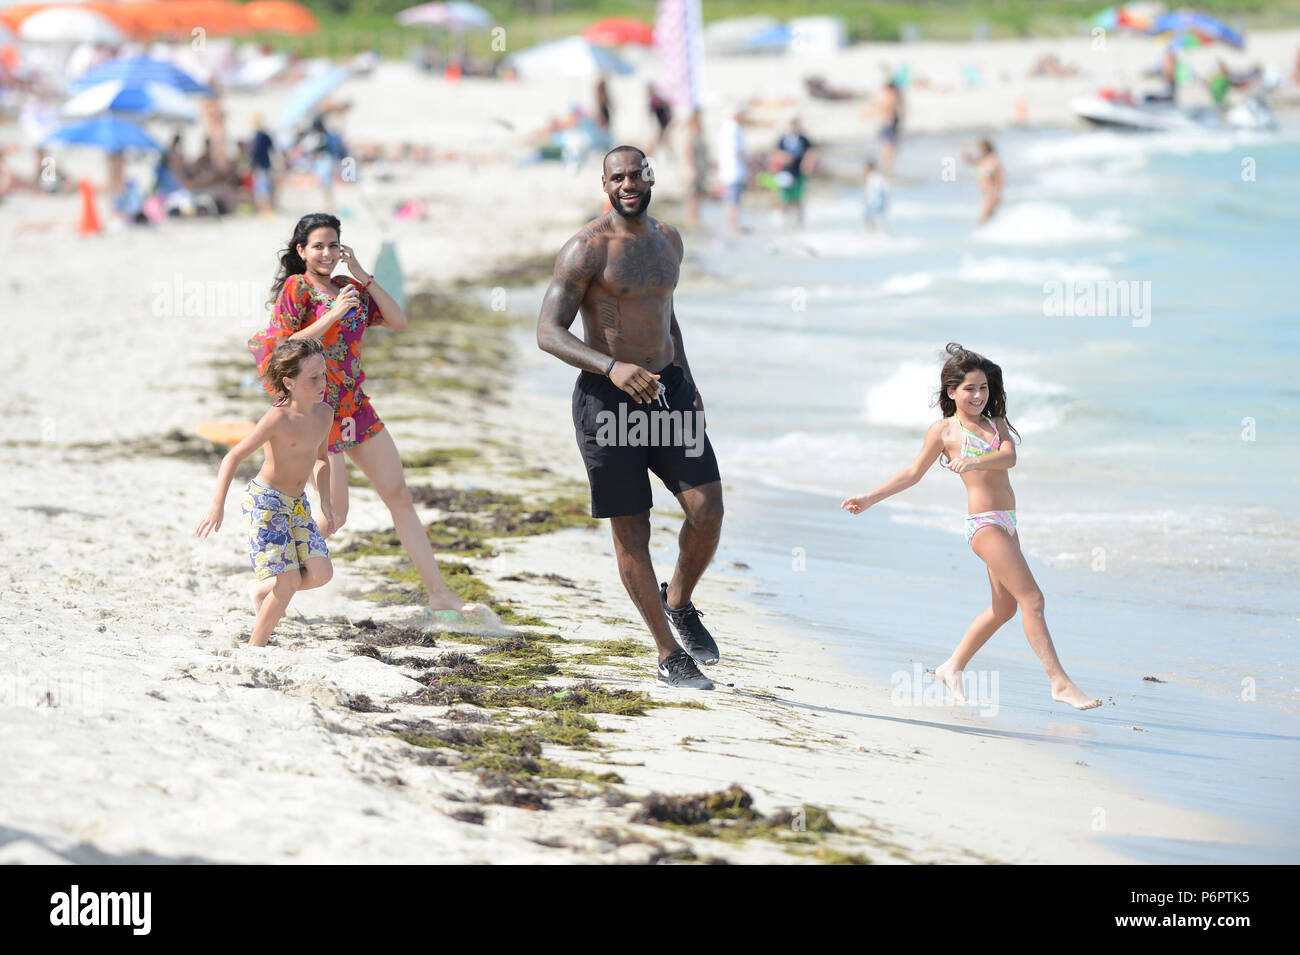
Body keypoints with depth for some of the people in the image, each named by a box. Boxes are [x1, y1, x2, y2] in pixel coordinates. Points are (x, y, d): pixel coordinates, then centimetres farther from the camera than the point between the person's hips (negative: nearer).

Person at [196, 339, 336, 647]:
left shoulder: (325, 413, 0)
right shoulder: (279, 418, -21)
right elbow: (233, 457, -21)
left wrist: (324, 497, 9)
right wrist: (217, 504, -29)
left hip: (297, 504, 7)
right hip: (264, 501, -7)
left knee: (321, 573, -8)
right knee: (289, 580, -14)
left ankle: (261, 590, 19)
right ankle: (255, 647, 3)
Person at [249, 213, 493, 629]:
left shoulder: (348, 288, 13)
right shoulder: (295, 288, -5)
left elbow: (398, 322, 5)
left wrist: (363, 276, -1)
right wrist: (331, 316, -19)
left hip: (355, 405, 7)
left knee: (399, 496, 2)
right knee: (334, 516, -9)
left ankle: (440, 595, 4)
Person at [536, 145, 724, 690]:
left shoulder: (668, 240, 12)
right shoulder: (587, 249, -11)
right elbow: (548, 332, -15)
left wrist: (687, 384, 19)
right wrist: (613, 368, -29)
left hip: (667, 388, 5)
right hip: (607, 398, -5)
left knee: (708, 511, -8)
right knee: (630, 531, 0)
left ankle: (679, 603, 20)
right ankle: (668, 655, 13)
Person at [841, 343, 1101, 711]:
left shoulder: (996, 424, 13)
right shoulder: (944, 430, -1)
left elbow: (1009, 457, -7)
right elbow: (914, 472, 9)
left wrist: (977, 462, -28)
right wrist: (871, 498, 9)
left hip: (1006, 523, 7)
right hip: (984, 524, -7)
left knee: (1005, 606, 14)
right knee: (1032, 598, -12)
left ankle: (953, 667, 28)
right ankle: (1060, 683, -12)